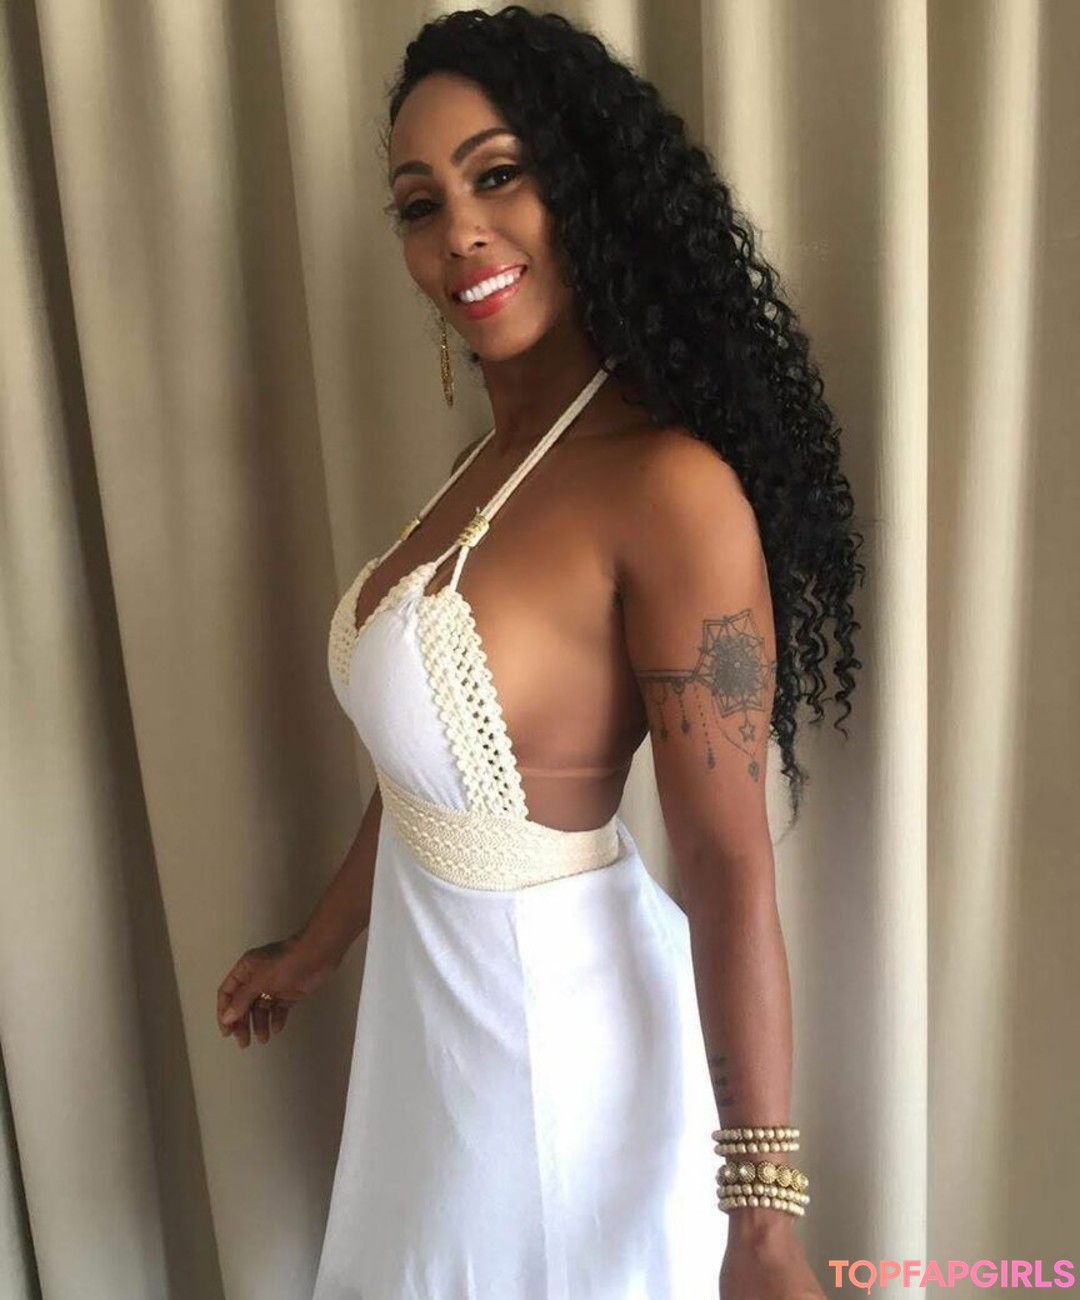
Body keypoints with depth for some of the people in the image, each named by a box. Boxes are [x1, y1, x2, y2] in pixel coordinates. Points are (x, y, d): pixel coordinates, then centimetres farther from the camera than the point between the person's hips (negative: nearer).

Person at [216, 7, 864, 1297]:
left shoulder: (669, 488, -26)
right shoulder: (493, 462, 1)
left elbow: (730, 871, -24)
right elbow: (420, 761, 8)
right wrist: (318, 943, 18)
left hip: (558, 1014, -8)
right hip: (438, 988, 8)